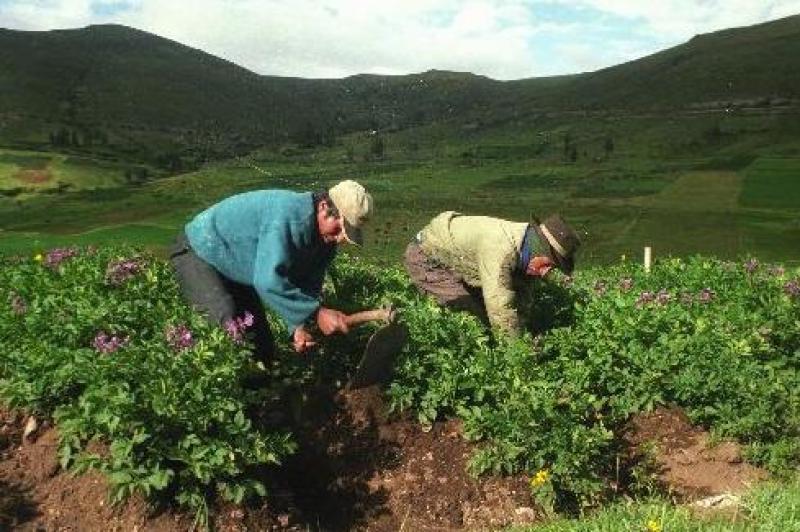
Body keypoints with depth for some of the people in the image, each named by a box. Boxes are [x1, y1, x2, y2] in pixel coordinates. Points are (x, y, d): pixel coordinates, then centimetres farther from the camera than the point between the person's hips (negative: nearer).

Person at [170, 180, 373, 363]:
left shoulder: (327, 238, -9)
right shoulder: (287, 214, -37)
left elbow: (307, 285, -5)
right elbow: (268, 281, -43)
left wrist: (298, 326, -21)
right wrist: (316, 313, -39)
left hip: (238, 275, 8)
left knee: (264, 347, 5)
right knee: (227, 324, -28)